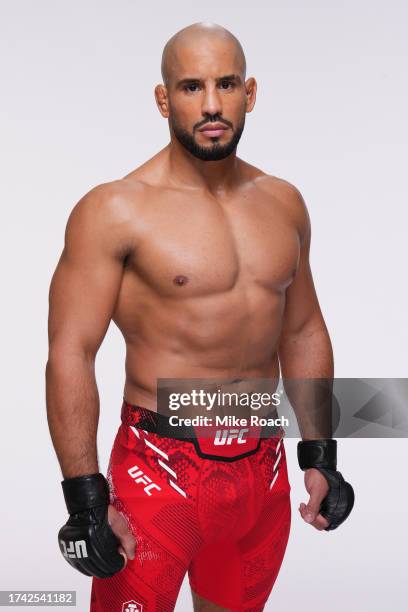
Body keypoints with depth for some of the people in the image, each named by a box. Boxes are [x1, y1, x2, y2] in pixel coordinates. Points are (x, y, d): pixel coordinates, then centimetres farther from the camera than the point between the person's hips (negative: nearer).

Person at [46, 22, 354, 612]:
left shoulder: (283, 203, 6)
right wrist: (86, 499, -17)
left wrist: (319, 456, 13)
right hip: (161, 473, -5)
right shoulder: (116, 210, -11)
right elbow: (70, 354, -14)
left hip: (264, 468, 5)